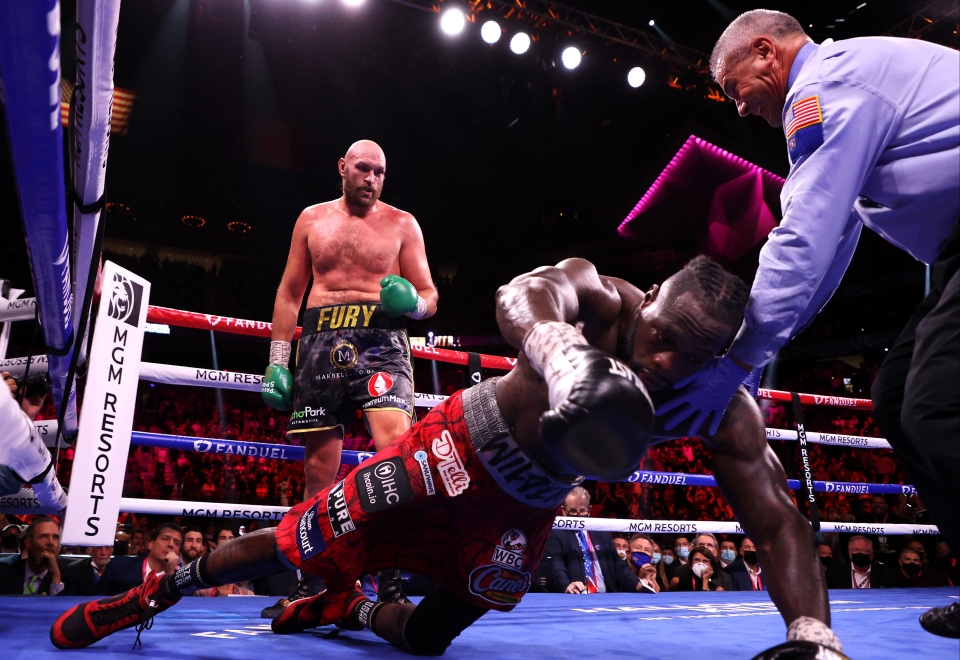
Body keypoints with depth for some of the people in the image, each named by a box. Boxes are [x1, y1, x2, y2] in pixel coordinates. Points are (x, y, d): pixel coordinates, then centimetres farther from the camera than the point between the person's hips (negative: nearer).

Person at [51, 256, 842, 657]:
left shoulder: (725, 412, -17)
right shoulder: (600, 295, -26)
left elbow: (778, 520, -21)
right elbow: (523, 296, -47)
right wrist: (564, 355, -68)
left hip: (526, 508, 4)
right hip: (460, 445, -3)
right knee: (294, 545, 0)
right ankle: (160, 590, 28)